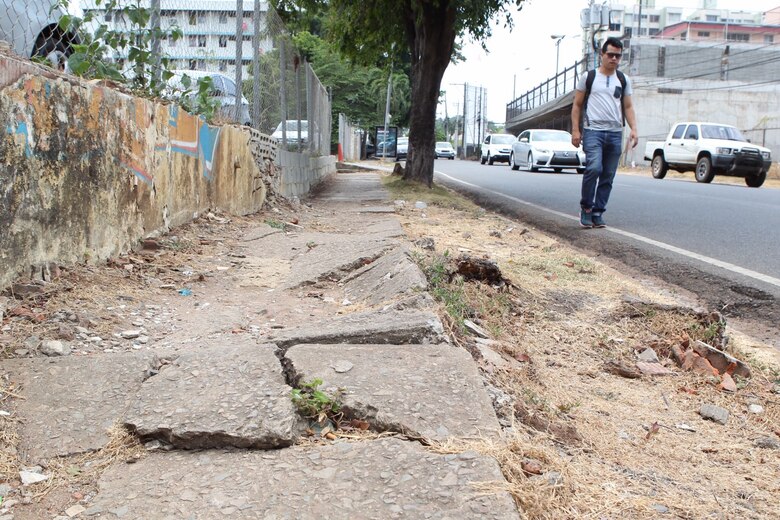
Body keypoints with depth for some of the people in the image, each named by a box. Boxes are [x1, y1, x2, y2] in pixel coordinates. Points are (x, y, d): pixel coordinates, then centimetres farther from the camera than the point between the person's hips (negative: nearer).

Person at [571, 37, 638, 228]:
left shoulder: (623, 80, 15)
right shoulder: (588, 76, 7)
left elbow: (628, 107, 17)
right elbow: (577, 105, 7)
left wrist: (633, 129, 2)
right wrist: (575, 130, -2)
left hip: (615, 133, 4)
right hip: (593, 131, -4)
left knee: (608, 176, 2)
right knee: (594, 168, -22)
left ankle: (598, 213, 11)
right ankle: (586, 207, -5)